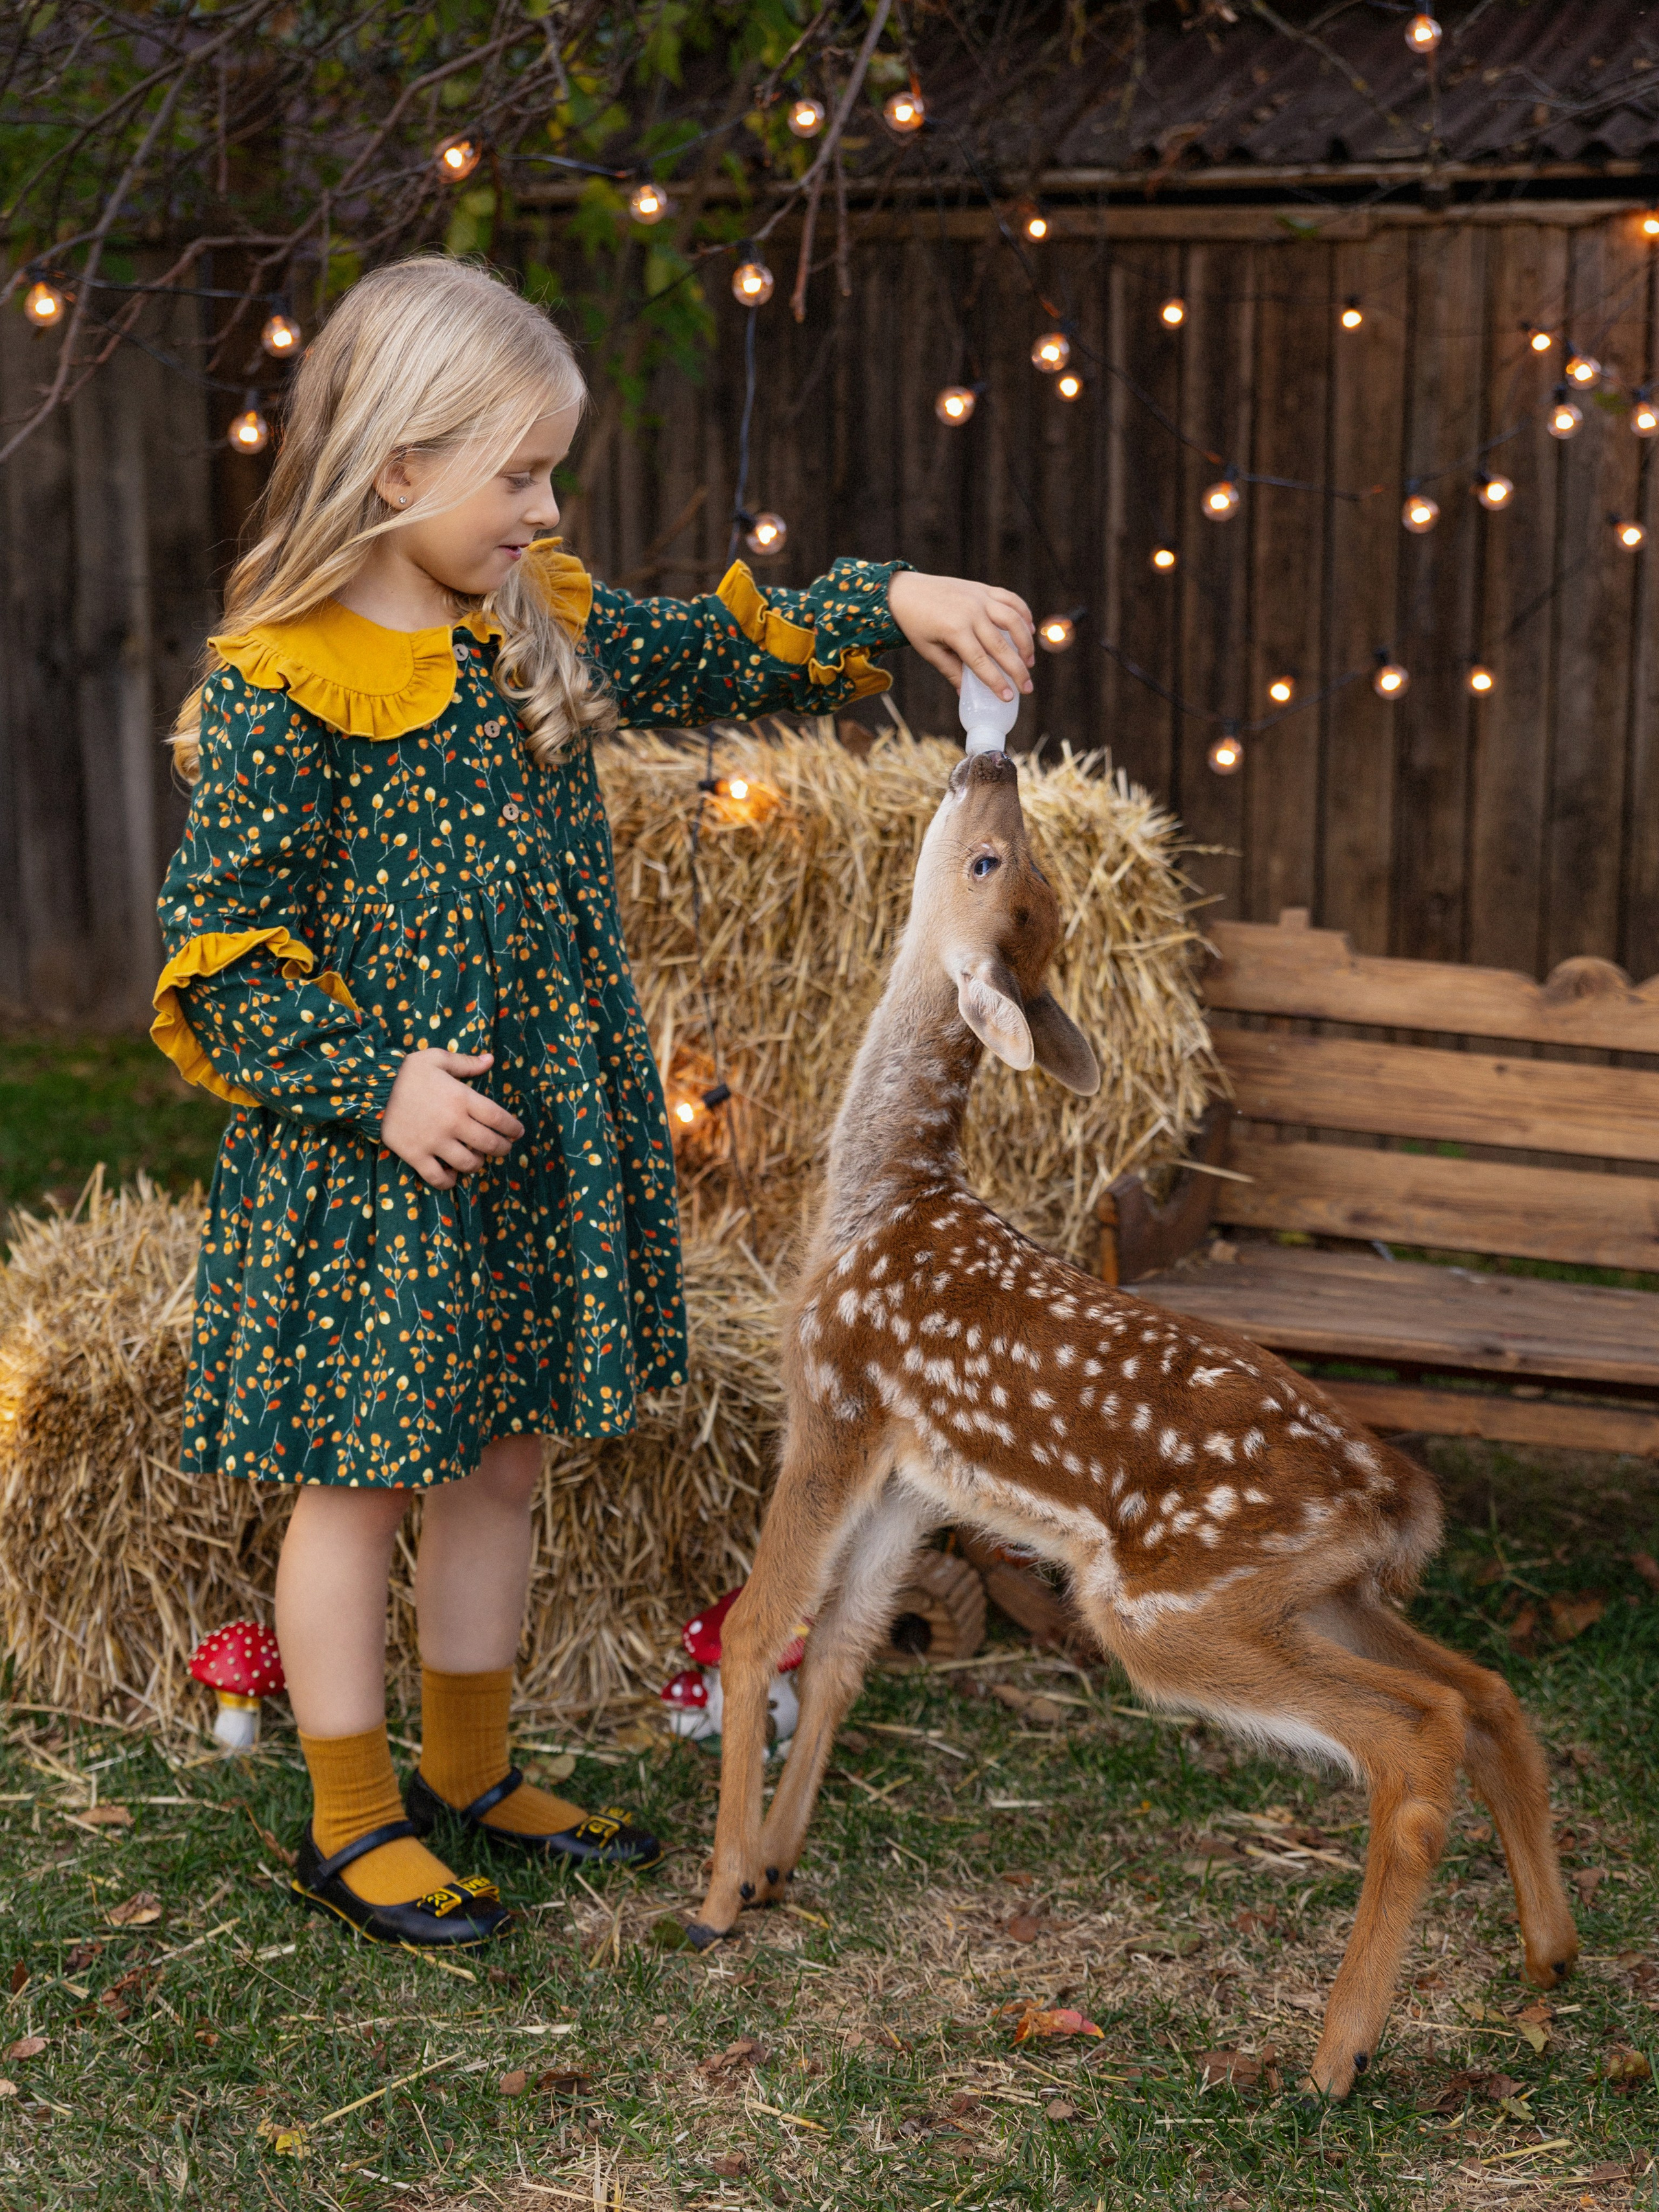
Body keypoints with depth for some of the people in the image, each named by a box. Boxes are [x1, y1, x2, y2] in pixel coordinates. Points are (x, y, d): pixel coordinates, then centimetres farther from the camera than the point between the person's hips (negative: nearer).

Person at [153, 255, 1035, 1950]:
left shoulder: (541, 626, 6)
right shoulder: (278, 685, -15)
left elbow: (729, 656, 15)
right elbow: (220, 949, -14)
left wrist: (892, 607, 0)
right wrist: (375, 1082, -21)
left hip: (542, 1144, 7)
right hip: (365, 1170, -7)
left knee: (499, 1464, 17)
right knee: (360, 1482, 6)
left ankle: (468, 1772, 34)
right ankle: (351, 1823, 20)